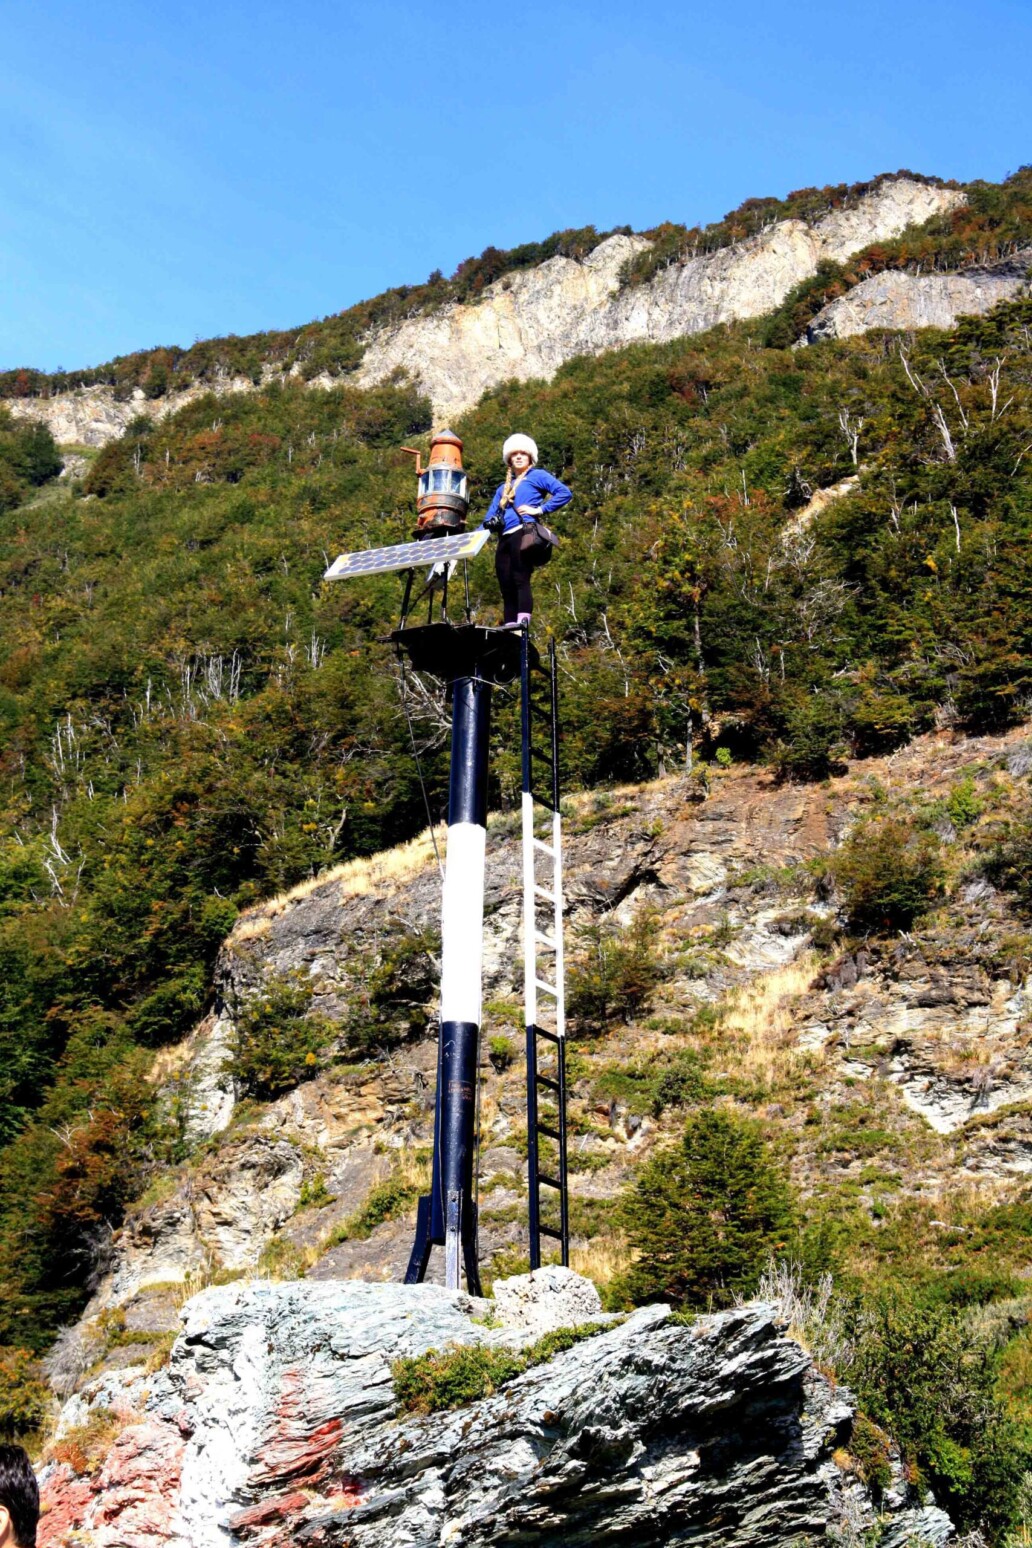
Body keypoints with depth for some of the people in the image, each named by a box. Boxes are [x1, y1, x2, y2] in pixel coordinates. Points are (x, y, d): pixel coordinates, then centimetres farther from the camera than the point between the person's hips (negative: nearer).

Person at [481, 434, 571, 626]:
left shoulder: (537, 476, 12)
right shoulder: (503, 488, 30)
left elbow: (565, 493, -3)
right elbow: (489, 519, 25)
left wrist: (540, 509, -7)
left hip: (524, 533, -7)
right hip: (504, 538, 7)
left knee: (520, 580, -19)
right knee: (506, 587, -2)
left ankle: (522, 622, -28)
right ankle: (509, 626, -6)